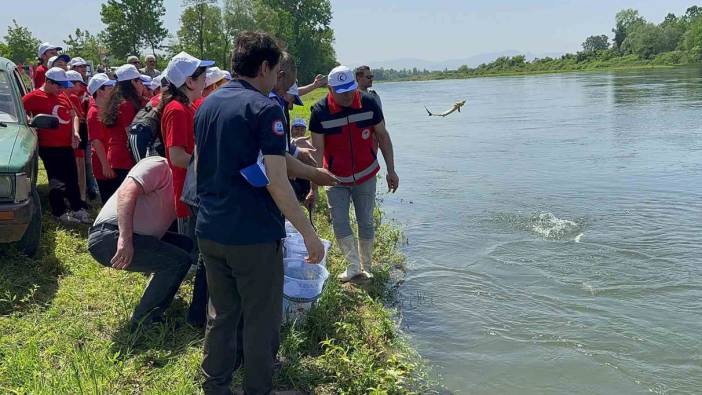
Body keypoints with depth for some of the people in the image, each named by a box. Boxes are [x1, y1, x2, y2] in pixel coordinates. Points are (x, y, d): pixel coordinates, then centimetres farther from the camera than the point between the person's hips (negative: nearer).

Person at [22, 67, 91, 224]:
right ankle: (60, 212, 14)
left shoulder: (63, 97, 12)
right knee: (57, 180, 2)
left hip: (67, 145, 7)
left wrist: (74, 132, 7)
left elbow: (72, 115, 20)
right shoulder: (34, 97, -9)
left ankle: (78, 209, 22)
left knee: (72, 179, 12)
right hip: (49, 146, -7)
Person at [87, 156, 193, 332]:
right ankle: (141, 322, -6)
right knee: (179, 260, -17)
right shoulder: (159, 166, -8)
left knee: (187, 245, 7)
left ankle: (154, 314, 14)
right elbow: (126, 192, -24)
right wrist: (125, 239, -33)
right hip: (109, 236, -9)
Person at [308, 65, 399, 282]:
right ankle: (354, 266, 3)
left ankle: (365, 267, 22)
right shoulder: (320, 111, -17)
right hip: (336, 178, -1)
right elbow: (318, 150, -14)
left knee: (366, 222, 8)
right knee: (339, 221, -7)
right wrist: (314, 187, -16)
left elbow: (383, 136, -1)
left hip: (366, 175, 1)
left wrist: (391, 170, -1)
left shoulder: (368, 103, -12)